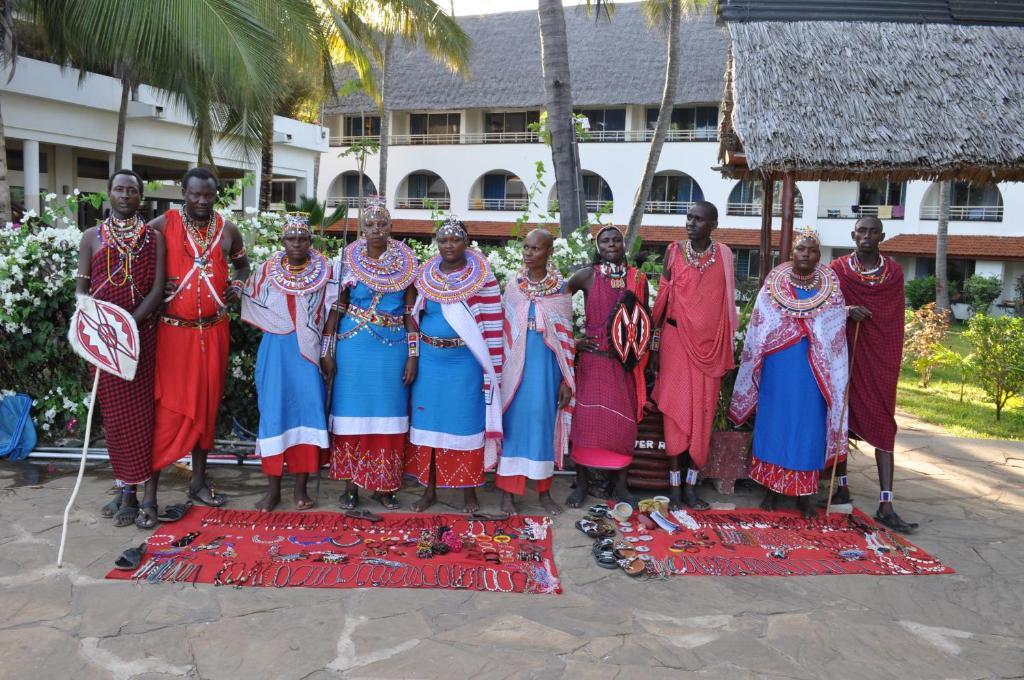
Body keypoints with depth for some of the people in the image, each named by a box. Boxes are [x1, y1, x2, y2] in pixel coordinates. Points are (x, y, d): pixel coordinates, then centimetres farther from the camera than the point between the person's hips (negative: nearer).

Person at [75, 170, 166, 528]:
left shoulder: (153, 237, 5)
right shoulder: (92, 237, 8)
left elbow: (157, 290, -4)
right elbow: (81, 287, 6)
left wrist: (128, 323, -16)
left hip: (142, 334, -1)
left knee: (144, 411, -2)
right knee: (115, 413, 5)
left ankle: (147, 495, 2)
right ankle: (127, 490, 13)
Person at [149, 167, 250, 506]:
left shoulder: (228, 230, 7)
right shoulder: (163, 225, -4)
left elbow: (243, 265, 24)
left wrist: (238, 285, 5)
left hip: (213, 330, 4)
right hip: (173, 329, -4)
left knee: (207, 404, 10)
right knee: (168, 406, -5)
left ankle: (199, 480, 22)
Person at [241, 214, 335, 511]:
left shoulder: (325, 271, 2)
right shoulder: (266, 271, 6)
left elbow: (330, 314, 1)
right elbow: (248, 303, 13)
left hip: (309, 351, -1)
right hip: (275, 350, 1)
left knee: (307, 412, -2)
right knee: (274, 414, 0)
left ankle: (301, 488, 8)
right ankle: (273, 488, 10)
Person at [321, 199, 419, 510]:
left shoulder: (405, 260, 1)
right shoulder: (349, 259, 0)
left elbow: (412, 310, 2)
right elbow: (336, 307, 0)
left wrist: (413, 354, -2)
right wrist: (327, 351, -3)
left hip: (393, 348, 1)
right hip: (354, 346, -1)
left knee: (388, 412, 5)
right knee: (353, 410, 4)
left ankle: (383, 485, 17)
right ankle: (351, 483, 16)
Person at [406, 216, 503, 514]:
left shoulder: (482, 278, -5)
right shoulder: (425, 276, 7)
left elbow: (492, 325, -6)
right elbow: (415, 315, 15)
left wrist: (490, 368, -9)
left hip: (465, 361, -3)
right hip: (429, 359, 4)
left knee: (465, 422, 3)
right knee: (428, 421, 7)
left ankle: (469, 491, 17)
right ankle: (429, 489, 20)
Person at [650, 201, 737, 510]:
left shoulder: (724, 254, 2)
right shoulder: (674, 251, 0)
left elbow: (727, 303, 7)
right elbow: (662, 299, 2)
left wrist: (727, 350, 6)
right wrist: (654, 346, 0)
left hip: (709, 344, 1)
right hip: (676, 340, -1)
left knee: (702, 412, 5)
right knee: (676, 409, 1)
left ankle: (691, 485, 14)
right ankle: (675, 486, 9)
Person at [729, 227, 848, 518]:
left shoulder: (830, 286, 3)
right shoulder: (774, 282, 2)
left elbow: (836, 333, 8)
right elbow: (758, 329, 4)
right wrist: (754, 363, 3)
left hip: (814, 371, 0)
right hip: (778, 367, 0)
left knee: (808, 426, 4)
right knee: (774, 421, 5)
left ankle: (803, 493, 14)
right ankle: (772, 488, 16)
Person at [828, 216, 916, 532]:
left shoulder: (894, 272, 5)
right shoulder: (837, 269, 1)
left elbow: (895, 320, 10)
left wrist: (893, 360, 8)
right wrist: (845, 310, -21)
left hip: (880, 357, 1)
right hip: (844, 354, 0)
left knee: (883, 424, -4)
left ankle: (885, 506, -5)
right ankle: (842, 487, 21)